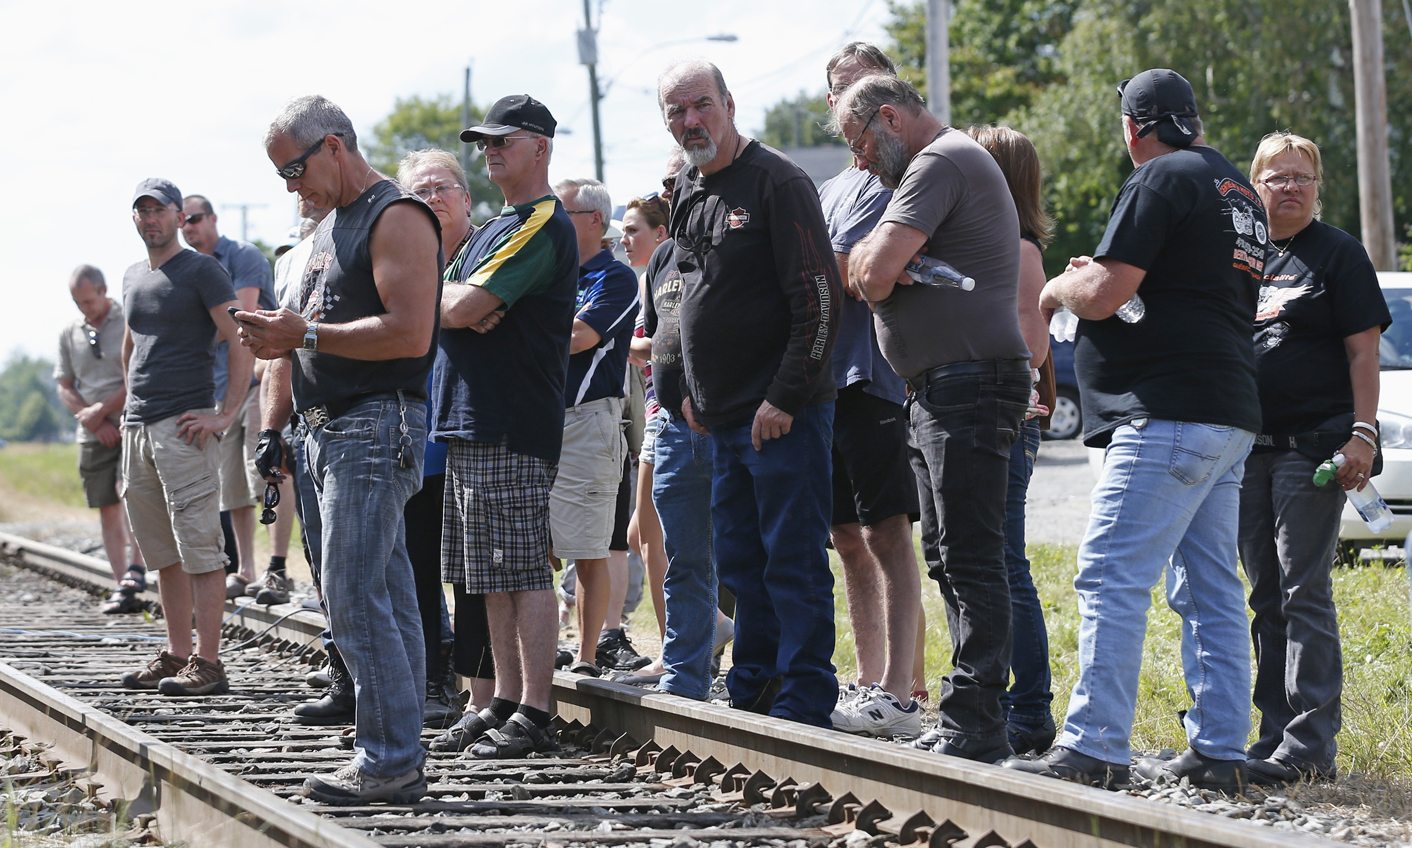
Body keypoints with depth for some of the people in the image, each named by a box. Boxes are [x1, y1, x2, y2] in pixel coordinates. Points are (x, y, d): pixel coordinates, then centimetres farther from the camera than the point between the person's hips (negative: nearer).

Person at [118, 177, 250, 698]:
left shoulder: (201, 271, -4)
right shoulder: (133, 278, 19)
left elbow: (241, 341, -10)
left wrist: (227, 415, -16)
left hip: (184, 427, -8)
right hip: (137, 429, 8)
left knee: (198, 547, -9)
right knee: (163, 553, 11)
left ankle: (207, 663, -10)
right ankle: (176, 655, 17)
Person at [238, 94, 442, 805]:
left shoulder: (397, 218, -10)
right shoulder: (329, 226, 20)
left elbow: (409, 333, -21)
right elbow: (304, 337, 26)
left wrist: (306, 335, -20)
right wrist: (272, 427, 19)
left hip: (376, 426, -10)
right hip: (330, 429, 10)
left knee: (354, 599, -13)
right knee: (384, 600, 8)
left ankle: (390, 760, -11)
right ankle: (400, 761, 10)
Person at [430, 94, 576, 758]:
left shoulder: (543, 228, -11)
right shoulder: (494, 229, 21)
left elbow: (460, 309, -19)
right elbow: (448, 305, 15)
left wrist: (455, 299, 4)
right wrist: (468, 304, -7)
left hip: (513, 429, -10)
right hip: (470, 426, 10)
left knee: (524, 572, -9)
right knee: (494, 577, 12)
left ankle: (533, 716, -8)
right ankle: (506, 701, 18)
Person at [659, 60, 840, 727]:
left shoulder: (776, 181, -10)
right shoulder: (686, 194, 15)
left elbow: (818, 297, -15)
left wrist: (786, 397, -18)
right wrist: (692, 391, 17)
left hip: (783, 415, -9)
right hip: (722, 418, 9)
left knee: (793, 561, -6)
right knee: (740, 563, 13)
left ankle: (803, 703, -3)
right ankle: (752, 693, 21)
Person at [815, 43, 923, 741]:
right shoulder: (828, 189, 22)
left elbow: (840, 273, -15)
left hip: (870, 377, -9)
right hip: (824, 380, 9)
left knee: (886, 532, -11)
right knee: (848, 538, 12)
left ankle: (898, 694, -14)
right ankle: (870, 682, 18)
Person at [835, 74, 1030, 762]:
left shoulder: (940, 163, -9)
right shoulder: (948, 162, 25)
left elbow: (874, 274, -19)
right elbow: (863, 276, 19)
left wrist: (875, 267, 4)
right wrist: (875, 262, -4)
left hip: (968, 384, -11)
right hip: (938, 391, 11)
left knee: (970, 558, -12)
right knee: (946, 556, 12)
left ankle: (973, 727, -15)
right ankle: (970, 716, 16)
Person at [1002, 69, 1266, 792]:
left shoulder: (1161, 179, -8)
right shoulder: (1240, 193, 21)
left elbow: (1102, 296, -15)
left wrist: (1061, 287, 6)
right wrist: (1104, 278, 24)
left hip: (1167, 414, -10)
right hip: (1230, 414, 10)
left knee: (1112, 578, -11)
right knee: (1210, 591, 10)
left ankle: (1092, 749, -15)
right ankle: (1219, 753, 9)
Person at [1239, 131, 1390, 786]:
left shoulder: (1338, 254, 0)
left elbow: (1362, 351, -5)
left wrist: (1362, 434, -15)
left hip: (1314, 444, -6)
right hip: (1249, 448, 6)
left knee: (1304, 592, -10)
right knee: (1267, 596, 9)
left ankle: (1310, 746, -11)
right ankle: (1275, 736, 14)